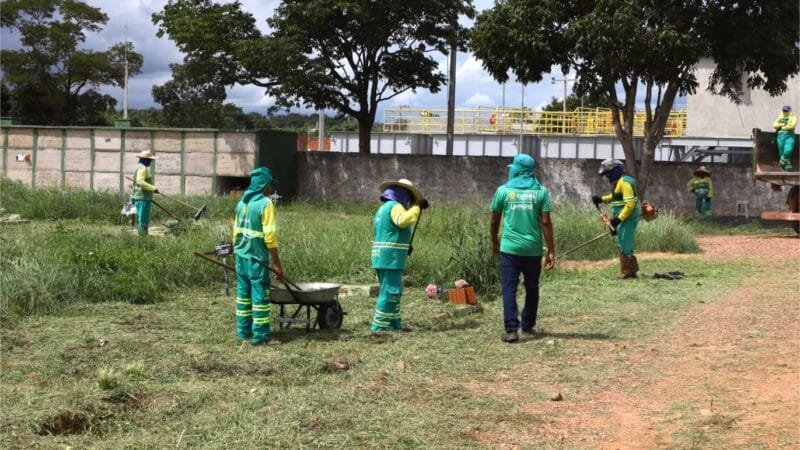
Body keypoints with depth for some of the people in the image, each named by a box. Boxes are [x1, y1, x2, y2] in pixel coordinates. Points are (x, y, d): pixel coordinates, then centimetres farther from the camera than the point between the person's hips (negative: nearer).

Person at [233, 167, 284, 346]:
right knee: (260, 296, -2)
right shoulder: (265, 203, -13)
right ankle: (261, 336, 0)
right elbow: (270, 236, -17)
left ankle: (244, 331, 20)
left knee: (243, 293, 14)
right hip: (257, 258, -7)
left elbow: (236, 231, 14)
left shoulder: (242, 202, 9)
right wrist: (277, 264, -14)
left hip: (241, 255, 7)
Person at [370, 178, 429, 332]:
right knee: (390, 291, -8)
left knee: (394, 291, 15)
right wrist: (417, 207, -24)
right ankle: (379, 325, -8)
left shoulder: (383, 208, 21)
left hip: (381, 257, 10)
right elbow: (402, 220, -32)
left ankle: (394, 324, 17)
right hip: (391, 257, -10)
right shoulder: (395, 206, -10)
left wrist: (404, 246, 18)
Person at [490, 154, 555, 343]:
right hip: (533, 249, 2)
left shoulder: (503, 190, 1)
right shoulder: (540, 191, 1)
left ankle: (511, 329, -11)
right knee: (532, 288, 16)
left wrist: (494, 243, 22)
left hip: (510, 248, -1)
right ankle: (528, 326, 24)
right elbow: (546, 223, -4)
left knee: (509, 289, -1)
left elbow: (495, 221, 6)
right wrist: (551, 251, -1)